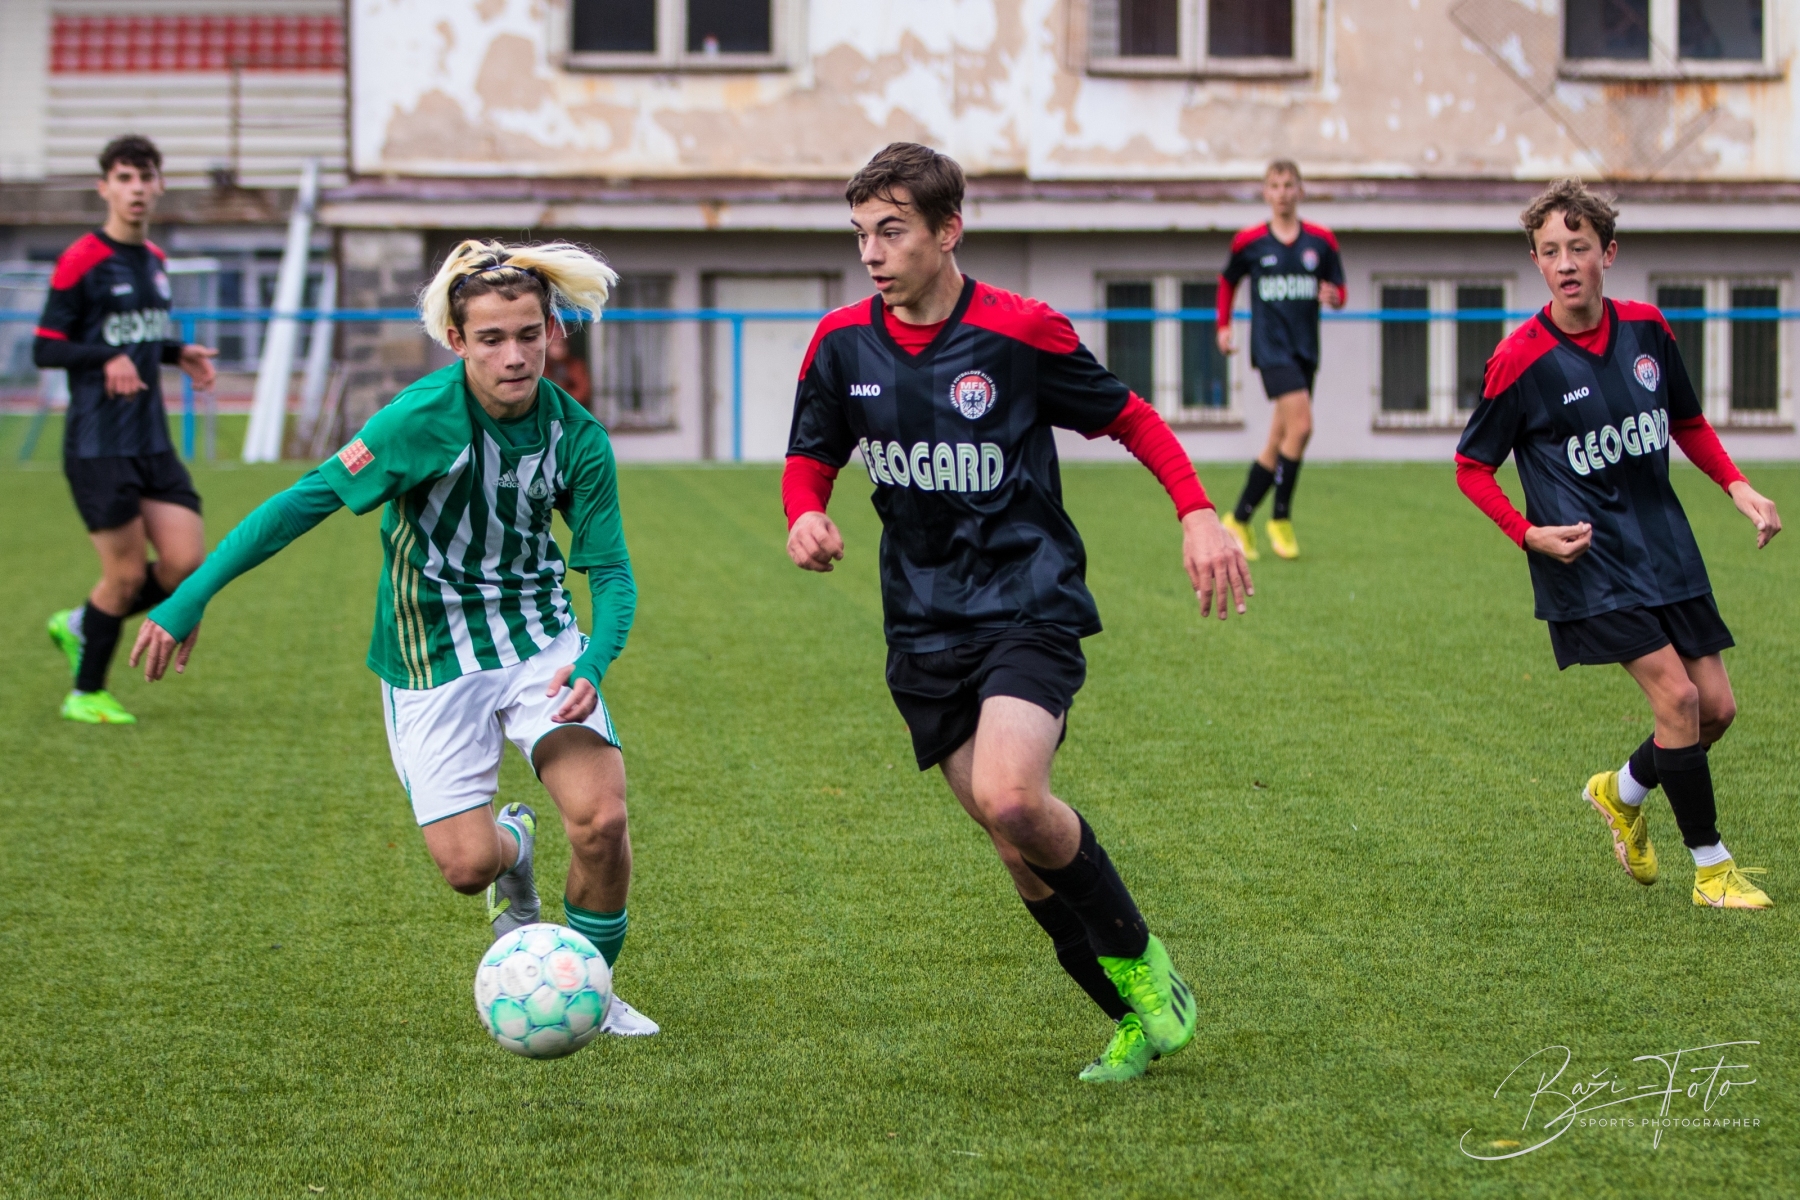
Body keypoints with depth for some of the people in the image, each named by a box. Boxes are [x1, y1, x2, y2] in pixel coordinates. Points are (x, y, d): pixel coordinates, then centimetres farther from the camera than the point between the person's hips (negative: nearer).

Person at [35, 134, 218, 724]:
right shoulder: (80, 262, -10)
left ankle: (79, 626, 21)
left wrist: (178, 352, 7)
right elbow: (44, 348, -11)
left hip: (152, 442, 7)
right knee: (127, 573, -4)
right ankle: (86, 695, 16)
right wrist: (108, 357, -26)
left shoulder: (154, 260, 13)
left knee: (187, 561, -1)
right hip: (98, 446, -7)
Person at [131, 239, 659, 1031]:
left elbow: (610, 571, -3)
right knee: (464, 864, -8)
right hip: (431, 660, -2)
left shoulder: (575, 435, -10)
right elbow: (308, 500, -20)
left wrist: (593, 664, -23)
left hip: (541, 642, 3)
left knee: (601, 818, -17)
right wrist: (188, 602, -22)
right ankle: (512, 852, 33)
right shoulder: (427, 417, -22)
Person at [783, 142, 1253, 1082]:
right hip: (924, 630, 5)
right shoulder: (843, 344, 1)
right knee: (1022, 851, 3)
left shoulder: (1021, 333, -9)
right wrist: (805, 518, -8)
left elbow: (1129, 418, 3)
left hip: (1029, 606, -5)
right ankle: (1135, 1016, 18)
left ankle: (1140, 962, -3)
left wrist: (1197, 514, -9)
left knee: (1012, 801, -27)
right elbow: (811, 457, 14)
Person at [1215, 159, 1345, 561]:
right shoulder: (1249, 242, 1)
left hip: (1305, 347, 4)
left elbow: (1338, 292, 10)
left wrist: (1332, 297, -13)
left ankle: (1239, 520, 20)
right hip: (1270, 344, -4)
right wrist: (1223, 326, 9)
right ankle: (1281, 518, -9)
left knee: (1279, 445, 7)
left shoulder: (1321, 241, 5)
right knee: (1300, 425, -21)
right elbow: (1227, 281, 18)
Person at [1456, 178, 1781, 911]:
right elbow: (1471, 467, -3)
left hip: (1665, 546, 6)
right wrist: (1530, 533, -17)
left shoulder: (1647, 330, 2)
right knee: (1676, 694, -17)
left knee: (1716, 707, 4)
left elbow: (1688, 423, 18)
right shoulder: (1520, 361, -13)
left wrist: (1737, 486, 3)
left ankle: (1623, 794, 33)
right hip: (1588, 557, -6)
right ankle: (1711, 868, -3)